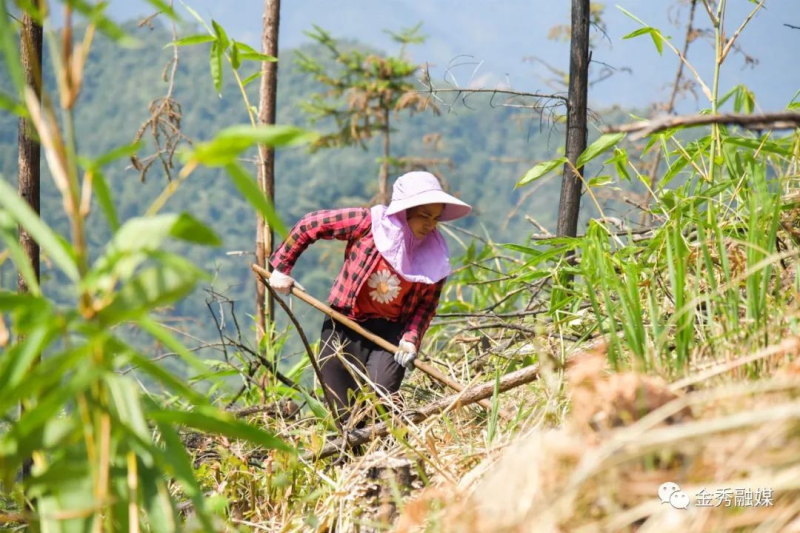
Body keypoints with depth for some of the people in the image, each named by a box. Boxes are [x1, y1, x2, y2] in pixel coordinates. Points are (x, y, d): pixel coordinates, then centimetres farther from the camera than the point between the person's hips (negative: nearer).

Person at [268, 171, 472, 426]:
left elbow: (427, 303, 2)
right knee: (346, 416, 2)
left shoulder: (434, 256, -7)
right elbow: (309, 225, -7)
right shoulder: (368, 223, -15)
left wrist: (411, 338, -14)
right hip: (344, 328, -1)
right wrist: (281, 267, -1)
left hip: (390, 331, 1)